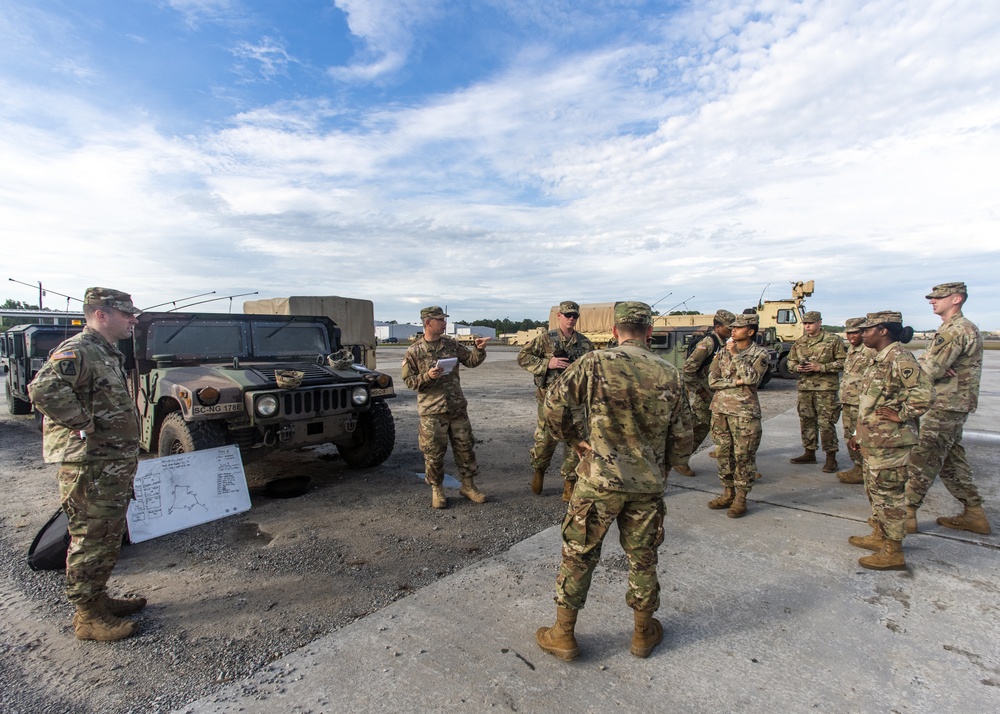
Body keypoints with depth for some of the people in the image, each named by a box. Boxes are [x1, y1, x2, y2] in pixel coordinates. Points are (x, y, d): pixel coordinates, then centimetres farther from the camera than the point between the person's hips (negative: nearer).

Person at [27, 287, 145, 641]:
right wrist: (83, 424, -26)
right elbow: (43, 388, -34)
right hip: (88, 468, -10)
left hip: (115, 464, 10)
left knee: (109, 539, 19)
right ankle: (87, 617, 15)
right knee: (90, 542, 2)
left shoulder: (110, 354, 15)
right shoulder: (77, 351, -16)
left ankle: (99, 598, 34)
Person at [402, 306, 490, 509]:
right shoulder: (414, 351, -4)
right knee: (434, 453, 5)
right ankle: (436, 489, 24)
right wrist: (427, 376, -21)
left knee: (465, 447, 9)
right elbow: (409, 380, -3)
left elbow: (471, 361, 8)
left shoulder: (451, 344, 5)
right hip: (431, 411, -3)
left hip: (457, 407, 4)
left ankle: (468, 485, 25)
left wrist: (479, 349, -11)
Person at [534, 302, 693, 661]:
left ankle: (563, 635, 26)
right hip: (648, 484, 3)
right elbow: (682, 439, 4)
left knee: (578, 554, 12)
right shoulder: (670, 375, -2)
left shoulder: (595, 362, -11)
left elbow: (555, 405, -15)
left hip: (599, 480, -3)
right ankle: (644, 633, 38)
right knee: (642, 558, 19)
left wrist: (576, 439, 0)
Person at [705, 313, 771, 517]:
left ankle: (741, 499, 13)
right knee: (723, 453, 12)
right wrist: (736, 381, -11)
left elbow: (751, 378, -18)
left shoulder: (760, 354, -1)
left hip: (745, 411, -5)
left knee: (744, 456, 1)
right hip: (720, 409, 5)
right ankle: (728, 493, 25)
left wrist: (736, 355, -14)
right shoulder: (723, 352, 10)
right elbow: (712, 380, 2)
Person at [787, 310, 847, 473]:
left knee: (826, 423, -5)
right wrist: (797, 367, -3)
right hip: (804, 387, 5)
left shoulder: (833, 340, -3)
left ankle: (831, 458, 5)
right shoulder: (800, 342, 12)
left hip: (826, 388, -5)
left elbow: (843, 362, -6)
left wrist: (820, 367, -16)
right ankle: (809, 453, 23)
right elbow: (790, 361, 18)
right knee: (806, 421, 11)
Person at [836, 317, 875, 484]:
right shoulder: (850, 350, 16)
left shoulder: (871, 352, -13)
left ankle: (861, 471, 5)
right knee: (849, 437, 15)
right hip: (848, 402, 9)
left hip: (860, 403, -9)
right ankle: (857, 466, 25)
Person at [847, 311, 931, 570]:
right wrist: (859, 434, 20)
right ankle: (879, 536, 35)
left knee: (888, 493, -1)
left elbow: (923, 391, -29)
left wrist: (901, 415, -18)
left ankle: (893, 552, 11)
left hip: (889, 441, -10)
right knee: (875, 490, 20)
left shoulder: (899, 358, -17)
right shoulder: (880, 359, 13)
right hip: (873, 440, 10)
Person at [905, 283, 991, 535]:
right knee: (951, 460, 16)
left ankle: (906, 514, -1)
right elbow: (926, 361, 11)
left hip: (946, 406, -10)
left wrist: (925, 366, -2)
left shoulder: (956, 330, -17)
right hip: (953, 405, 10)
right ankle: (974, 514, 25)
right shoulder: (952, 328, 17)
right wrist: (939, 370, -9)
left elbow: (930, 370, -23)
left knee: (922, 459, -7)